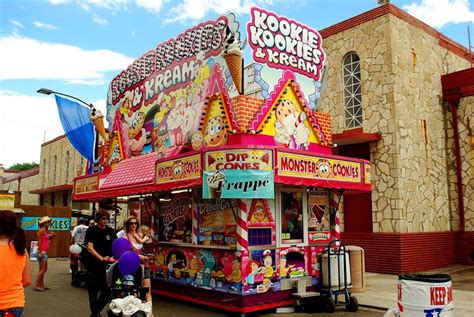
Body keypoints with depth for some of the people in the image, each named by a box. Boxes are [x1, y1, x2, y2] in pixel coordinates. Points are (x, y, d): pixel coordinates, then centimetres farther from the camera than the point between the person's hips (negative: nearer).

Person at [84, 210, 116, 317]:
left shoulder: (110, 231, 8)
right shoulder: (91, 230, -4)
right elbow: (90, 248, -14)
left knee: (108, 290, 5)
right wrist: (101, 258, -27)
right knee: (93, 291, 4)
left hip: (108, 265, 4)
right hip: (94, 265, -3)